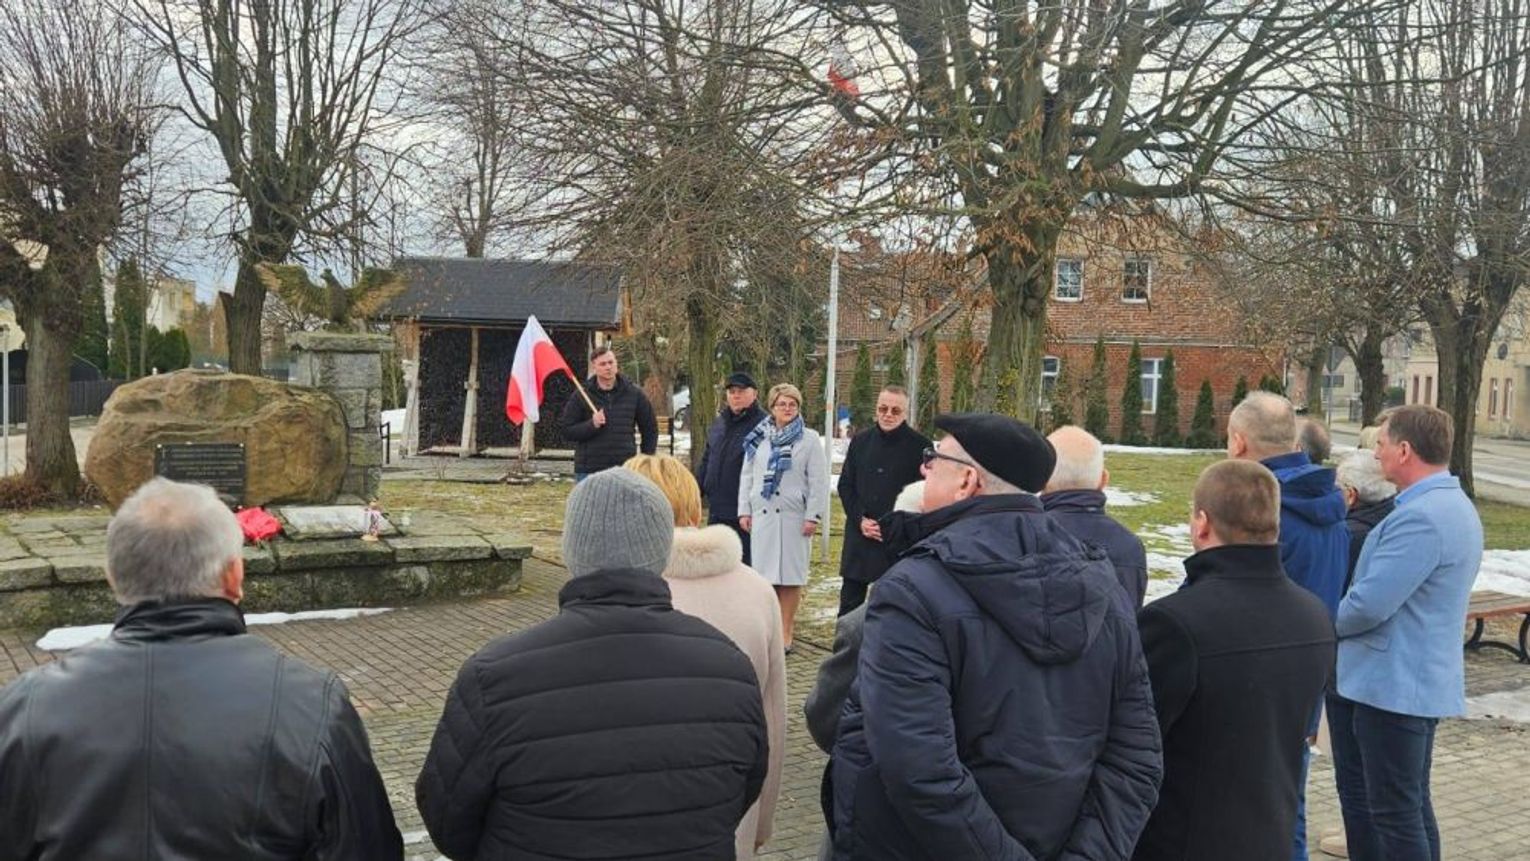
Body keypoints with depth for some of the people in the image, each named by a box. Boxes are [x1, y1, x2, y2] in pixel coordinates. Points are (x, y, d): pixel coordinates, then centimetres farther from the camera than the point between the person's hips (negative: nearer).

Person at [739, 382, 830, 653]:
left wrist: (813, 516, -9)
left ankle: (785, 632, 11)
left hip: (793, 516, -3)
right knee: (765, 572, 5)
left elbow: (818, 482, -3)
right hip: (762, 514, 3)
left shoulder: (809, 440, 1)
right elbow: (747, 476, 13)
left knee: (789, 575, 2)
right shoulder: (758, 438, 11)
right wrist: (744, 510, 7)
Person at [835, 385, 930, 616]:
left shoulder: (920, 445, -4)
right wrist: (860, 520, -4)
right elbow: (845, 485, 10)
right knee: (850, 598, 8)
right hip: (859, 535, 4)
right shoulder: (861, 441, 8)